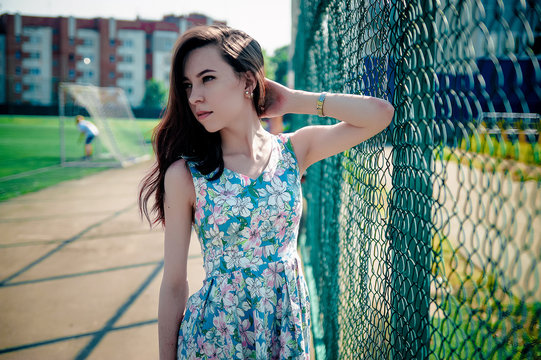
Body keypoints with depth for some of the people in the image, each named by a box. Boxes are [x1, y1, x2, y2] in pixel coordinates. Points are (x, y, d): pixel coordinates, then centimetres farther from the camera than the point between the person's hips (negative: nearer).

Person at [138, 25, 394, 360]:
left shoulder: (294, 150, -5)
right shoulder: (185, 174, -13)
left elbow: (381, 113, -13)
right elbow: (174, 284, -8)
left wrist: (293, 101, -10)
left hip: (289, 324, 3)